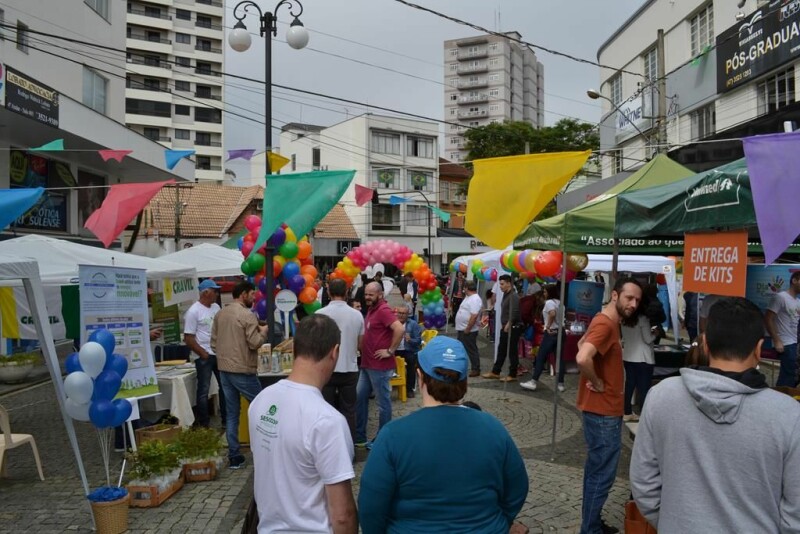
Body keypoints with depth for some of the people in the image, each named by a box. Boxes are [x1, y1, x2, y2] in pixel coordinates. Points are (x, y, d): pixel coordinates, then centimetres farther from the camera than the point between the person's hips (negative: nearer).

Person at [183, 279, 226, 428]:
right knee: (204, 390, 2)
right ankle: (204, 425, 12)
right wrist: (204, 354, -14)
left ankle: (226, 420, 25)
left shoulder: (216, 307, 7)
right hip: (204, 357, -7)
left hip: (219, 353, 7)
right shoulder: (193, 311, -13)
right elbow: (188, 338, -14)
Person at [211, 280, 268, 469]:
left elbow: (214, 342, 13)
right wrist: (263, 332, 1)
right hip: (243, 371, -7)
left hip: (224, 370, 7)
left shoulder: (220, 314, 9)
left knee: (231, 413, 10)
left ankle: (234, 456, 13)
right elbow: (255, 343, -17)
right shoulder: (247, 315, -14)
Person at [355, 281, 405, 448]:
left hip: (380, 366, -10)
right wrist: (363, 348, 13)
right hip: (367, 364, 10)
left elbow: (400, 329, -30)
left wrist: (390, 350, -22)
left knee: (383, 402, 2)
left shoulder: (383, 310, -16)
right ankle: (359, 437, 25)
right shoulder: (372, 310, 13)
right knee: (359, 398, 15)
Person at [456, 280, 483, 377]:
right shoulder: (469, 297, 14)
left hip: (468, 331, -10)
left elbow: (474, 316, -28)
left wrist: (467, 329, -24)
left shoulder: (475, 299, -20)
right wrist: (460, 328, 18)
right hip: (461, 329, 10)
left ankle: (475, 369, 7)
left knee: (471, 350, -1)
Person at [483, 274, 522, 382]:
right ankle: (495, 372, 22)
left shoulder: (513, 296, -17)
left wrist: (508, 325, -20)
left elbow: (514, 313, -25)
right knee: (501, 350, 15)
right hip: (505, 327, 10)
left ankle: (512, 375, 8)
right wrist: (504, 325, 15)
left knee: (512, 351, -1)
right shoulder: (506, 295, 14)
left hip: (512, 328, -10)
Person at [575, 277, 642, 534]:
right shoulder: (605, 324, -22)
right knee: (602, 474, 0)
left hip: (604, 409, 10)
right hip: (603, 412, -10)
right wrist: (597, 383, -21)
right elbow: (582, 358, -39)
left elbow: (583, 344, 25)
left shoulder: (609, 322, 9)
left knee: (596, 470, 19)